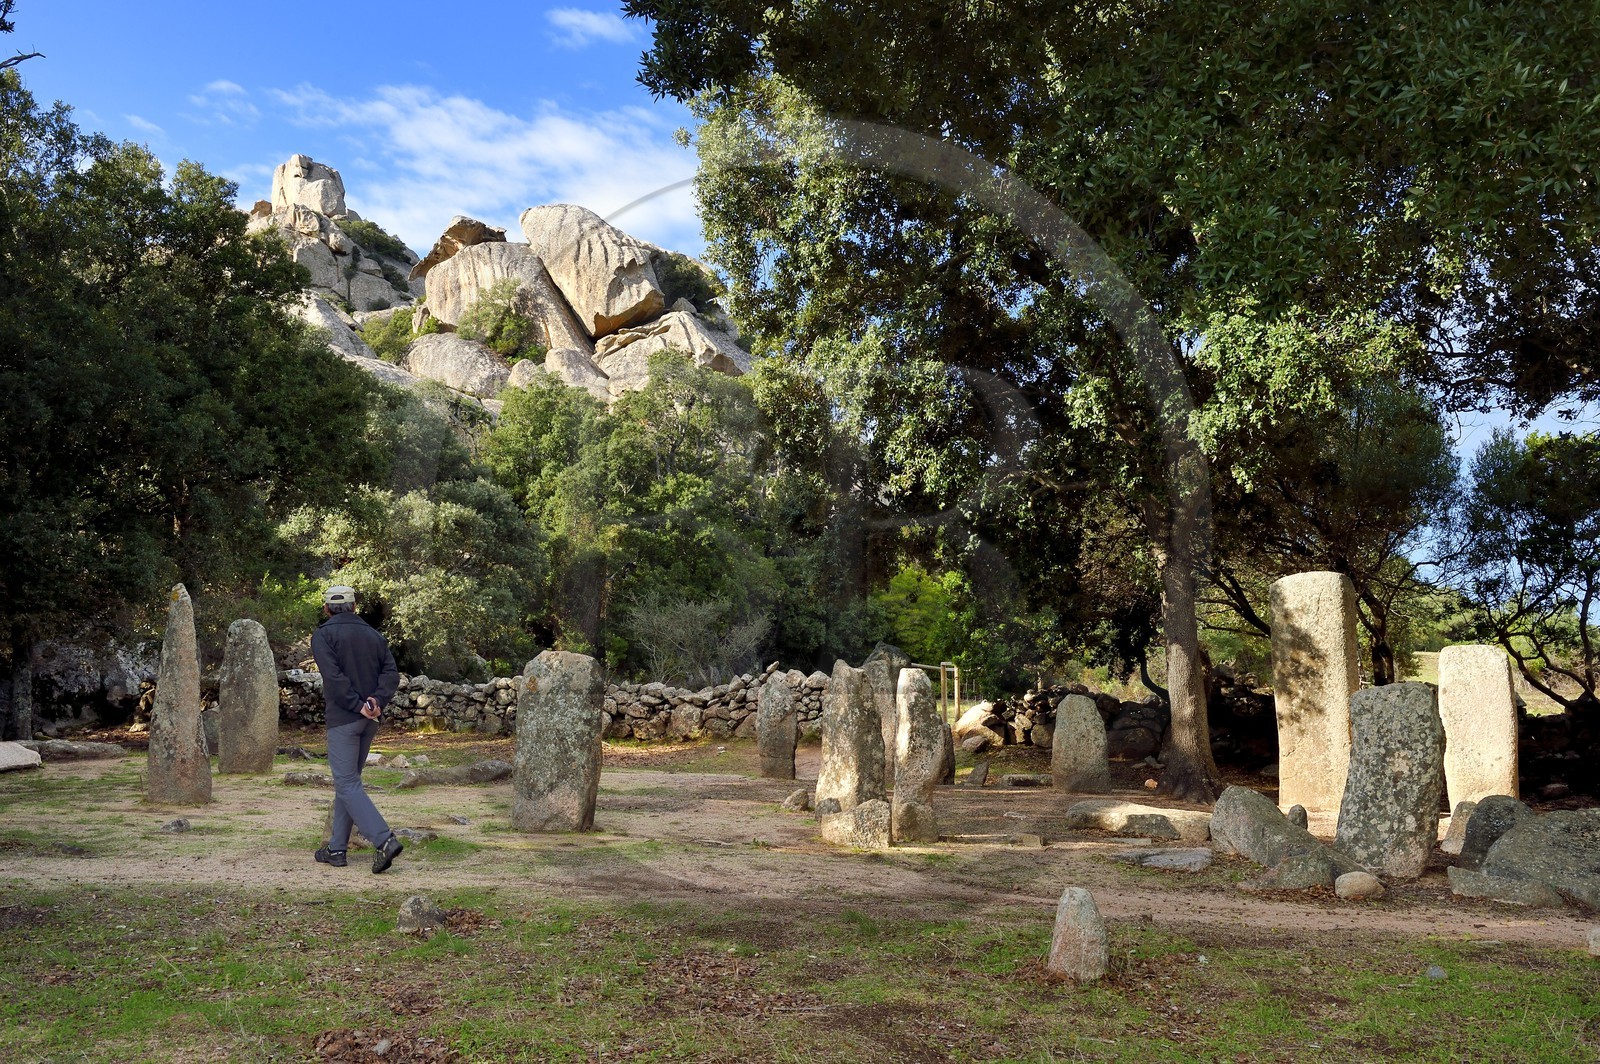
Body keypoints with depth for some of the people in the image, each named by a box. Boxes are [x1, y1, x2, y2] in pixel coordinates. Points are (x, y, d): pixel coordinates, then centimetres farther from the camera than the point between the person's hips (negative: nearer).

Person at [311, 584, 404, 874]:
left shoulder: (323, 635, -4)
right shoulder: (374, 635, 13)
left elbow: (334, 676, -17)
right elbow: (391, 673, 1)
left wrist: (358, 705, -14)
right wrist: (377, 701, -9)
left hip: (342, 718, -6)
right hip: (370, 720, 6)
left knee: (347, 784, -6)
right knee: (348, 780, 16)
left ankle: (385, 840, -20)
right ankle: (337, 849, 20)